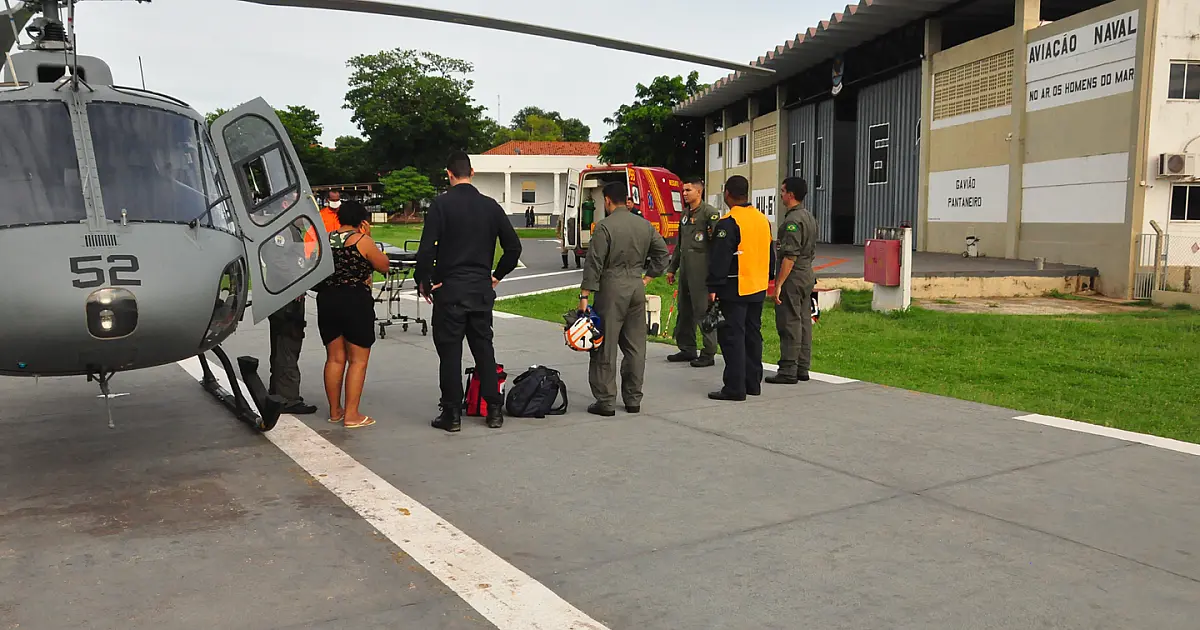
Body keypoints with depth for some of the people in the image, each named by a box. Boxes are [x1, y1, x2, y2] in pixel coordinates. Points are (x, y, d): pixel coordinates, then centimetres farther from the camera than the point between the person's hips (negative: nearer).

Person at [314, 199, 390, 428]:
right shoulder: (362, 241, -8)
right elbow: (384, 266, 2)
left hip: (327, 301, 6)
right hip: (356, 302, -6)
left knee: (334, 358, 13)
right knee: (358, 360, 1)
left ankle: (334, 410, 21)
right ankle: (351, 415, -1)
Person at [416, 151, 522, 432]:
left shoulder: (440, 204, -8)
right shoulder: (490, 205, 5)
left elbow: (427, 248, -15)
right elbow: (514, 246, 6)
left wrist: (422, 280, -2)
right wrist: (497, 275, 16)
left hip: (449, 290, -4)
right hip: (482, 291, 4)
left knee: (450, 351, 3)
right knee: (484, 348, 12)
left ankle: (452, 414, 7)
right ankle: (494, 410, 15)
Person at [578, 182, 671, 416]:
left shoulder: (605, 226, -10)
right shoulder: (644, 225, 8)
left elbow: (594, 264, -13)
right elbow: (663, 253, 13)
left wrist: (584, 295, -10)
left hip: (611, 290, -6)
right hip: (637, 289, 6)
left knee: (605, 347, 1)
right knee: (635, 346, 11)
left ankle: (605, 401, 3)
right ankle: (633, 399, 16)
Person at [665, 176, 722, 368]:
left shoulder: (710, 212, -8)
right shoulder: (685, 213, 17)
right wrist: (672, 268, 21)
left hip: (701, 269, -8)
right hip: (685, 268, 9)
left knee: (703, 310, -6)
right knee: (685, 310, 13)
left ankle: (709, 354, 1)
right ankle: (687, 349, 24)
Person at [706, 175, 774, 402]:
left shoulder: (728, 223, -15)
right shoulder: (763, 219, 11)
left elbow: (719, 258, -17)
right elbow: (770, 254, 18)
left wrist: (713, 287, -13)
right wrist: (767, 279, 26)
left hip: (735, 290, -8)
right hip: (758, 289, 8)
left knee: (732, 337, -4)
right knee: (753, 335, 15)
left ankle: (735, 387, -5)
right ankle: (753, 383, 21)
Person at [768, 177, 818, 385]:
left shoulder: (793, 221, -18)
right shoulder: (809, 217, 14)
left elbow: (790, 256, -22)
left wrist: (778, 285, -21)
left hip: (792, 277, -10)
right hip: (808, 274, 10)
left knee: (789, 324, -6)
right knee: (803, 322, 11)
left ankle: (788, 371, -3)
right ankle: (802, 368, 17)